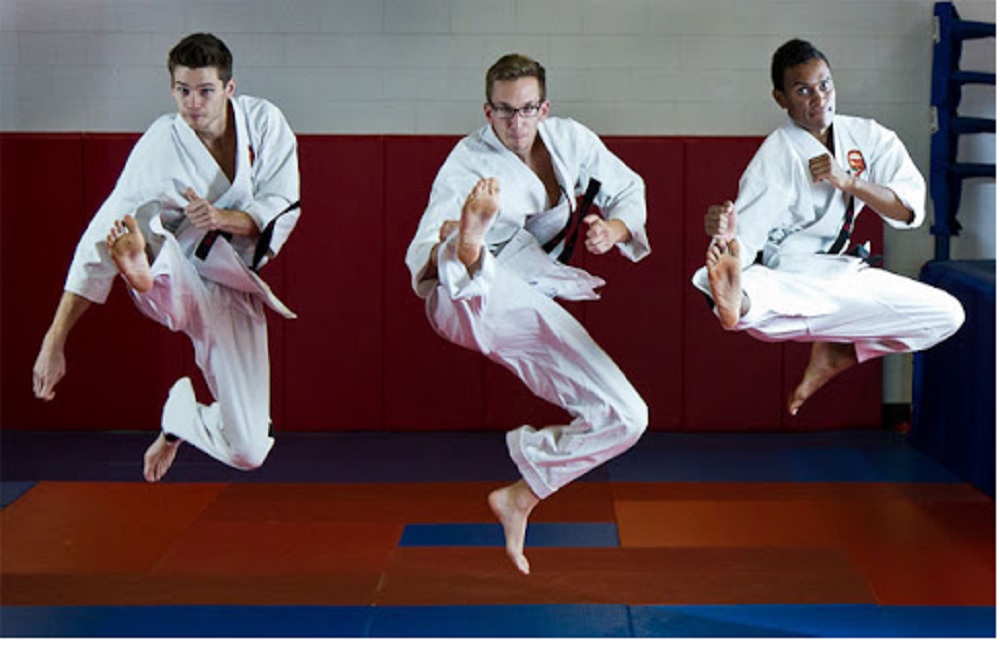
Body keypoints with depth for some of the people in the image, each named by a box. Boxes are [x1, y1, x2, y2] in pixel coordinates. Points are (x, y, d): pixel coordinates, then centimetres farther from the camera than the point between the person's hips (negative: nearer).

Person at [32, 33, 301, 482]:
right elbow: (100, 243, -21)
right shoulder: (160, 148, -20)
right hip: (176, 283, -3)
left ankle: (180, 419, 33)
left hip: (232, 290, 3)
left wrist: (225, 218, -31)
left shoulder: (264, 122, -11)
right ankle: (142, 272, -75)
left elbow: (282, 211, -9)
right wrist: (55, 340, -24)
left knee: (247, 451, 1)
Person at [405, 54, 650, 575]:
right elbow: (426, 260, -22)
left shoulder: (569, 140, 2)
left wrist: (613, 229, -10)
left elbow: (629, 190, 15)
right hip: (474, 298, -5)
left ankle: (520, 498, 11)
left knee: (625, 417, 0)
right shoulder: (468, 164, -12)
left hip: (532, 307, 5)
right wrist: (465, 233, -46)